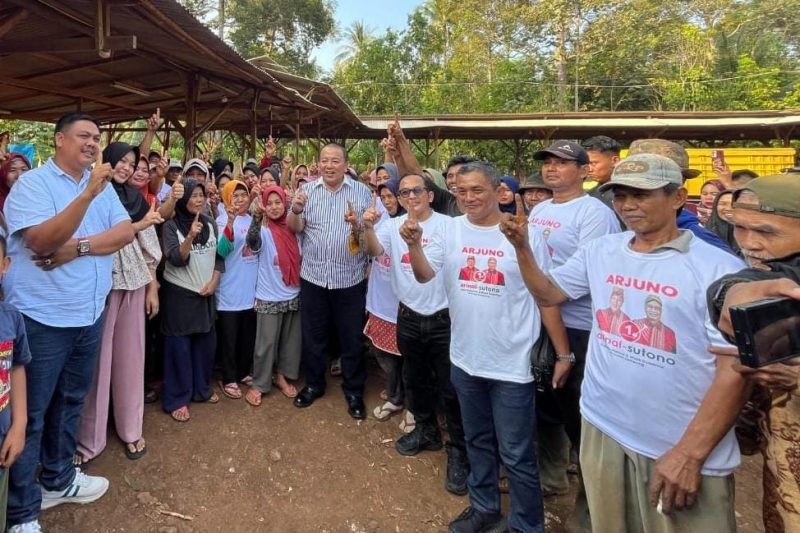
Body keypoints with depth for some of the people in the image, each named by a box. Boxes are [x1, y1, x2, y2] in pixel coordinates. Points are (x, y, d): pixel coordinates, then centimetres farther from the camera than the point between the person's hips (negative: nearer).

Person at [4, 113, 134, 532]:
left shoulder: (102, 185, 8)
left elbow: (125, 231, -2)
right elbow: (41, 241, -24)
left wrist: (78, 248, -16)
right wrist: (88, 194, -30)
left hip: (89, 315, 6)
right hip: (41, 318, -6)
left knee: (70, 403, 20)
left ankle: (58, 479, 39)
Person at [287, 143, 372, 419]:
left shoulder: (362, 191, -1)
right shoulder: (308, 189, 4)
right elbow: (294, 228, -1)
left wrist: (358, 224, -25)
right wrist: (295, 210, -21)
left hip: (350, 278, -2)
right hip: (313, 276, 2)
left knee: (351, 338, 9)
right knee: (313, 335, 15)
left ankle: (354, 391, 26)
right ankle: (314, 384, 35)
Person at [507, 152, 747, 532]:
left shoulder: (719, 269, -12)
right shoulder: (600, 251, 2)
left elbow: (735, 369, -13)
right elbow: (548, 294, 12)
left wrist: (690, 453, -16)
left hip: (683, 448, -4)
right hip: (602, 429, 5)